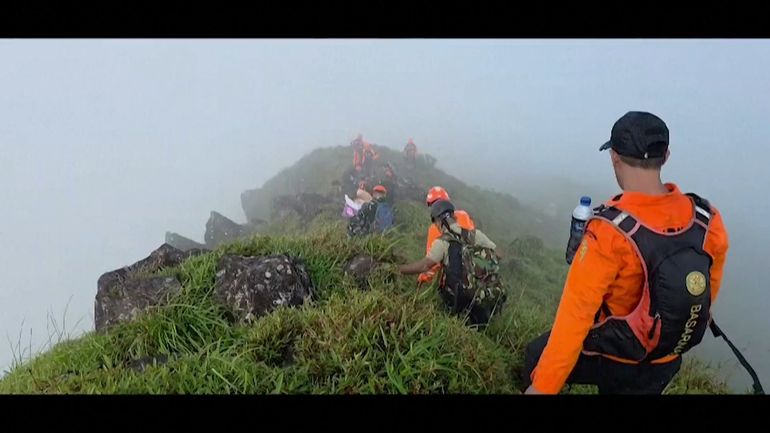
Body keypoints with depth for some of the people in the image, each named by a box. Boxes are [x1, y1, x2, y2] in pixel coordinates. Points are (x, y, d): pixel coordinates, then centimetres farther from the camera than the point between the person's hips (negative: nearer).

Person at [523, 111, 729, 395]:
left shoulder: (610, 231, -32)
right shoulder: (709, 221, -14)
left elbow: (575, 314, -28)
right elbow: (710, 289, 5)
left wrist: (541, 386, -20)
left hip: (608, 359, -5)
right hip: (664, 365, 5)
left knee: (536, 355, 22)